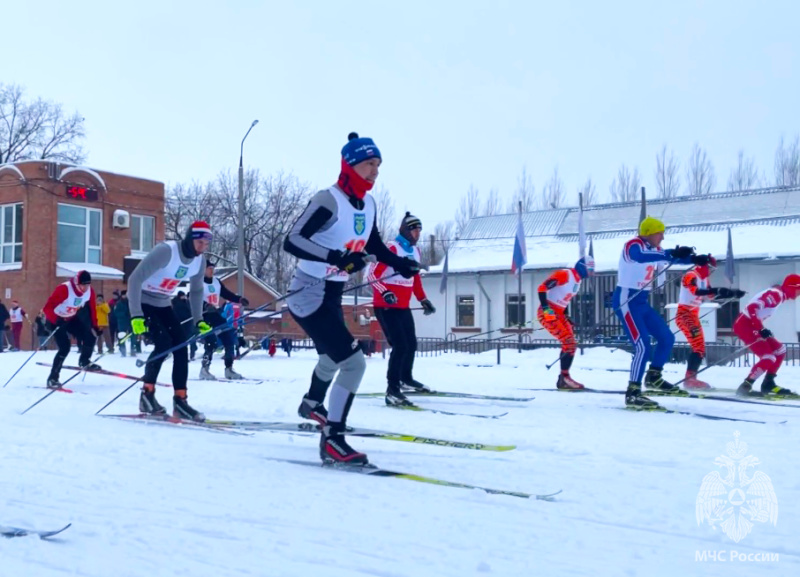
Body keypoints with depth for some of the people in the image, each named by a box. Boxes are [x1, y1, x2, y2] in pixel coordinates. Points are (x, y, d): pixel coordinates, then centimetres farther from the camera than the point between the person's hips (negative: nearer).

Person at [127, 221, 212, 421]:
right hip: (142, 302, -7)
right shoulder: (166, 251, -28)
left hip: (163, 305, 7)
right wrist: (136, 315, -32)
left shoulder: (200, 260, -7)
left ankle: (180, 401, 0)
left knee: (181, 345, -6)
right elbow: (135, 279, -28)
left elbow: (196, 290, 10)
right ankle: (147, 394, -6)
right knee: (164, 342, -22)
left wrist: (199, 320, 3)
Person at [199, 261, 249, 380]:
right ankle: (204, 370, -8)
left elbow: (226, 293, 16)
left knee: (229, 340, 4)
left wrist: (239, 299, 0)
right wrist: (206, 306, -40)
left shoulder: (216, 281, 12)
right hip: (204, 315, -8)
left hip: (215, 315, 8)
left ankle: (229, 370, 16)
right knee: (211, 342, -20)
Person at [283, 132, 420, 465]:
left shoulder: (367, 204, 3)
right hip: (308, 295, -9)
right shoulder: (329, 200, -23)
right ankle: (332, 441, -6)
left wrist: (400, 264, -2)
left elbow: (374, 247, 16)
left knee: (332, 359, 31)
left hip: (332, 294, 9)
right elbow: (292, 242, -29)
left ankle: (312, 404, 61)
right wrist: (337, 257, -40)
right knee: (354, 362, -18)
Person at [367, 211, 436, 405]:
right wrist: (384, 293, -31)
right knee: (400, 345, -16)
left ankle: (405, 379, 41)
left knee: (411, 344, 18)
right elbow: (372, 275, -19)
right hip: (386, 306, -8)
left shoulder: (415, 251, 9)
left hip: (403, 307, 8)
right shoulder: (392, 248, -16)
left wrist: (423, 300, 18)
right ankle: (392, 390, -11)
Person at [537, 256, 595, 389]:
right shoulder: (564, 274, -14)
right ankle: (564, 377, -14)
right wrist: (545, 308, -25)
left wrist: (566, 316, 20)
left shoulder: (577, 281, 14)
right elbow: (542, 288, -19)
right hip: (548, 313, -10)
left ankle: (563, 379, 12)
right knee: (568, 342, -18)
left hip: (559, 314, 10)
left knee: (571, 345, 6)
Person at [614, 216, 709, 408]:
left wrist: (695, 259, -4)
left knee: (667, 338, 13)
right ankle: (632, 394, -11)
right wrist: (672, 253, -47)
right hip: (626, 301, -10)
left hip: (642, 302, 10)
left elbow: (674, 258, 16)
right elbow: (641, 256, -39)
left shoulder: (652, 249, 10)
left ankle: (653, 378, 29)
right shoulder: (633, 245, -16)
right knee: (643, 346, -17)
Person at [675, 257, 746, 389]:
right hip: (684, 314, -10)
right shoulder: (691, 275, -12)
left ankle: (691, 378, 14)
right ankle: (690, 378, -22)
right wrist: (716, 290, -40)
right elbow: (696, 291, -29)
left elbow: (712, 295, 21)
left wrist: (733, 294, 13)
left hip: (694, 315, 10)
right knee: (698, 347, -19)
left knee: (700, 348, 10)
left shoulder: (704, 279, 16)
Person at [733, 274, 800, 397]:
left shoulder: (780, 295, 13)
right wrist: (761, 329, -22)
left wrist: (762, 329, 19)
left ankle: (768, 383, 19)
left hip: (751, 325, 10)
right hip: (744, 325, -10)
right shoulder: (776, 294, -16)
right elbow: (752, 308, -25)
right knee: (768, 358, -15)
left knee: (780, 349, 14)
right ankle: (745, 387, -11)